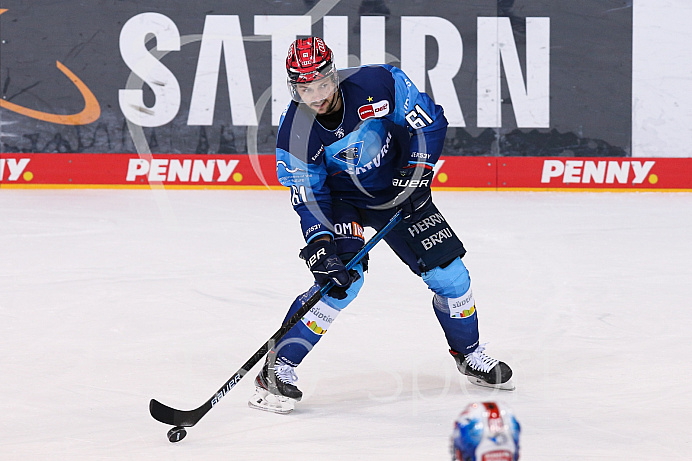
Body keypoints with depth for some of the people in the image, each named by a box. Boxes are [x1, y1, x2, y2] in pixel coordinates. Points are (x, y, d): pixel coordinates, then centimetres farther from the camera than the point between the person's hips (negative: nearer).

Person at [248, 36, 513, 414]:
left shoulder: (378, 83, -25)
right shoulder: (293, 131, -23)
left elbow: (431, 122, -13)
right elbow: (308, 196, -18)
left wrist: (416, 173, -20)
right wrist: (321, 245, -31)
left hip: (397, 188, 2)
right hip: (341, 200, -2)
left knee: (448, 273, 0)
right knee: (343, 281, -24)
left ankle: (468, 354, 27)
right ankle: (278, 369, -17)